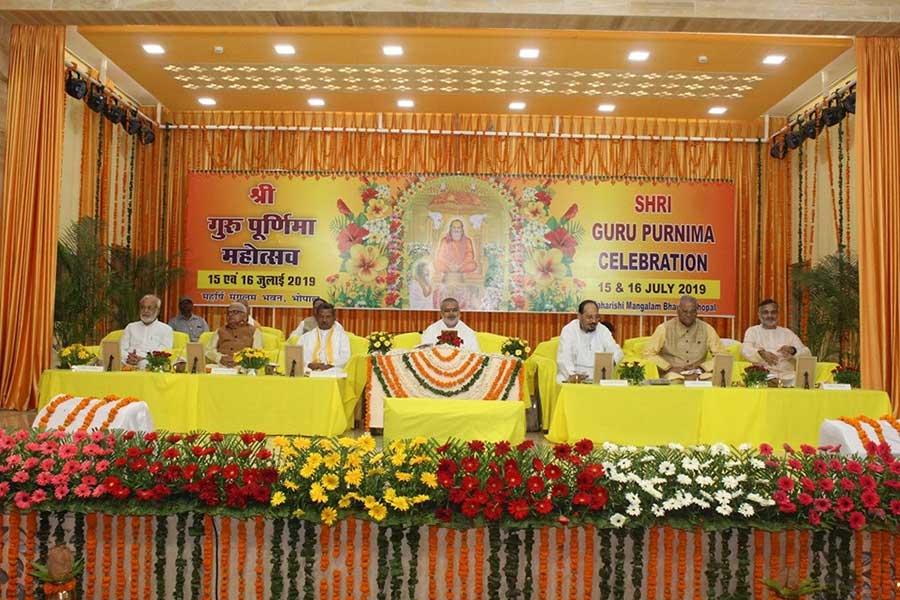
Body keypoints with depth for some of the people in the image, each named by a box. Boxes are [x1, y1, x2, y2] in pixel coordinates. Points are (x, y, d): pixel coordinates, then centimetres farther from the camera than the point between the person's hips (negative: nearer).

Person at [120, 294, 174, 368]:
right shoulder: (130, 327, 23)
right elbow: (122, 349, 12)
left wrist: (143, 359, -16)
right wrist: (127, 358, -11)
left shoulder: (166, 329, 12)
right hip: (129, 367, 2)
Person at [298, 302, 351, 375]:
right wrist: (309, 365, -9)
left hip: (333, 373, -1)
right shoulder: (306, 337, 22)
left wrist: (330, 366, -13)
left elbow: (345, 357, 4)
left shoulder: (342, 336, 17)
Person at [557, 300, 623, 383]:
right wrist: (572, 375, -33)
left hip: (597, 379, 4)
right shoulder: (568, 330, -2)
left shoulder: (603, 330, 10)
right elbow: (563, 358, -13)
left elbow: (617, 351, 4)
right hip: (571, 379, -4)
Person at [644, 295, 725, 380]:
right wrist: (669, 368, -11)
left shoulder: (706, 329, 6)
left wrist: (701, 367, -6)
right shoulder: (664, 329, 0)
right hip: (673, 375, -2)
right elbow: (648, 353, -1)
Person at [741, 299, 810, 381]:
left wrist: (792, 350, -15)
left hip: (787, 376, 3)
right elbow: (745, 349, -8)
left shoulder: (788, 333, 19)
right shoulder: (752, 331, 12)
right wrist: (761, 353, -31)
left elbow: (806, 353, 9)